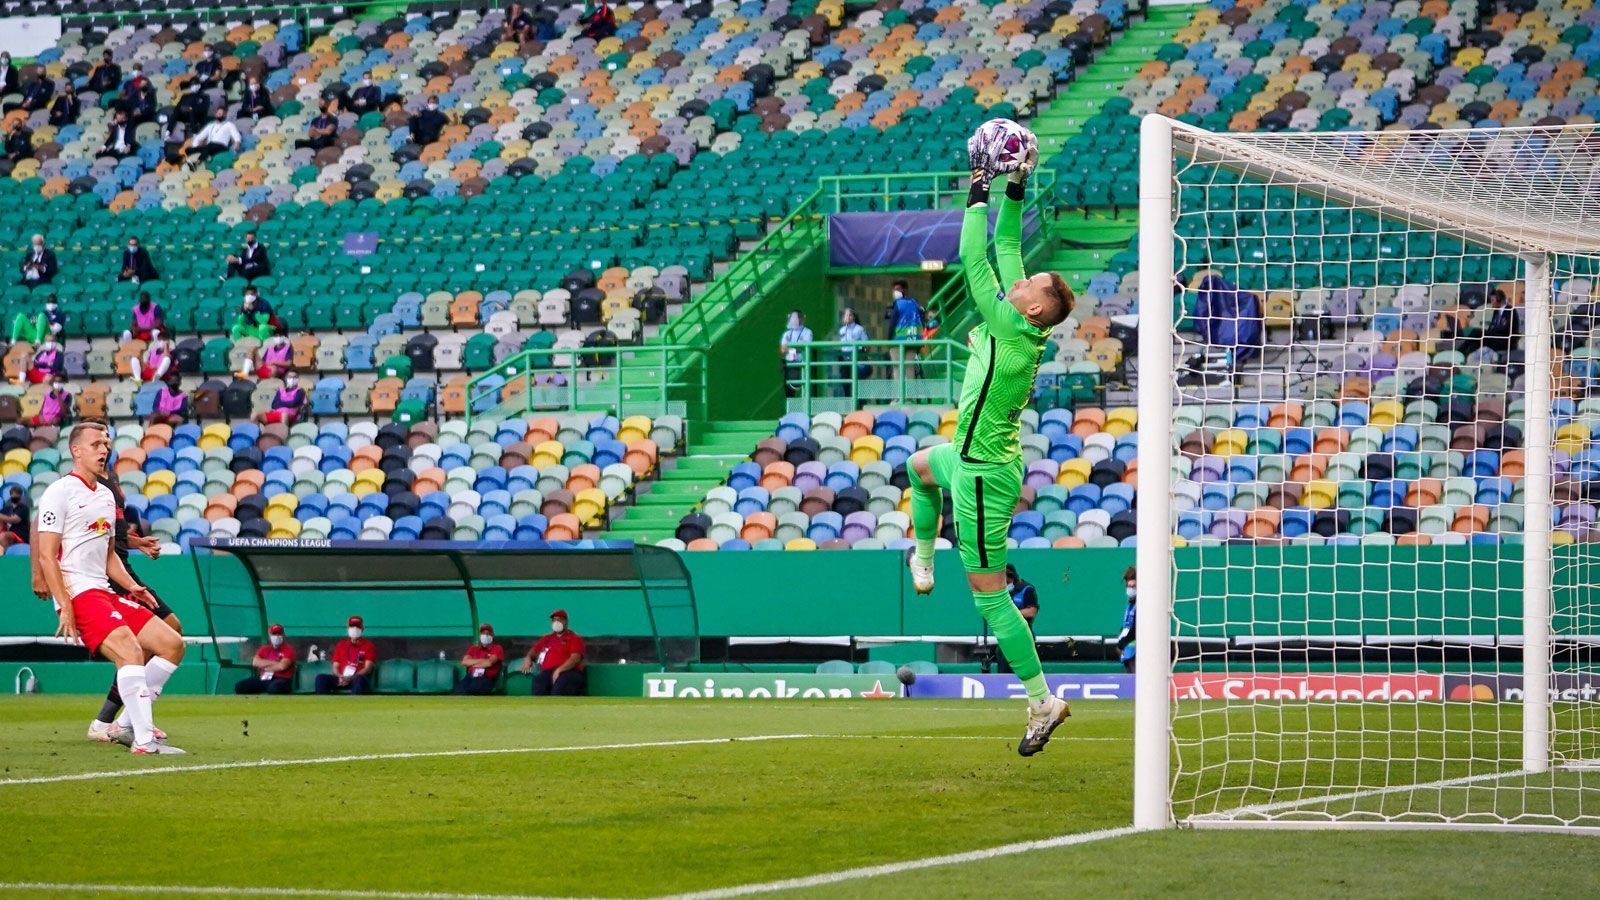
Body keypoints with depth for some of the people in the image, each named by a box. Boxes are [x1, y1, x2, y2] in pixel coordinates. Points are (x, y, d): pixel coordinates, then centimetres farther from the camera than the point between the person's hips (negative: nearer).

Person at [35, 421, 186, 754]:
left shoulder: (105, 495, 19)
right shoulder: (60, 492, -6)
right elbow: (46, 556, -12)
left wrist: (132, 587, 9)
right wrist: (65, 608, -19)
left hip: (106, 592, 9)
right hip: (78, 595, -9)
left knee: (172, 644, 3)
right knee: (131, 651, -27)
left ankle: (129, 723, 9)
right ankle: (144, 739, -30)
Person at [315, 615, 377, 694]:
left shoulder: (368, 646, 9)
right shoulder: (340, 645, 21)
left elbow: (367, 669, -3)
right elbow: (335, 667, 15)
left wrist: (350, 678, -18)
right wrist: (340, 677, -10)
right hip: (340, 679, 4)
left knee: (359, 679, -40)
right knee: (321, 678, -22)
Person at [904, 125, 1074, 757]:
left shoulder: (1010, 327, -23)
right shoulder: (1014, 326, 1)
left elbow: (977, 263, -21)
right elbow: (1005, 250, 10)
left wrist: (978, 198, -14)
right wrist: (1014, 194, 4)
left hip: (984, 476, -10)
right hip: (973, 459, 10)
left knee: (989, 594, -7)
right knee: (922, 465, 40)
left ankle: (1042, 702, -5)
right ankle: (923, 561, 46)